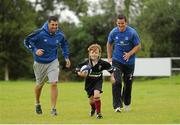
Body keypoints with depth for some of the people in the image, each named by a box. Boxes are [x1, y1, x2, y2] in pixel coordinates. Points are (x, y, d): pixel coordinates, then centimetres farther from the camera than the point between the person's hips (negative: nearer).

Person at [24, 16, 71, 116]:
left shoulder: (60, 35, -6)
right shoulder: (40, 33, -19)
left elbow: (64, 44, 16)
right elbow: (27, 41, -12)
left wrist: (66, 57, 10)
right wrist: (35, 50, -25)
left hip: (53, 62, 1)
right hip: (40, 63, -1)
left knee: (54, 83, -15)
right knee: (39, 85, 14)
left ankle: (53, 108, -9)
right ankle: (37, 103, 42)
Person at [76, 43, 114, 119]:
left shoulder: (102, 63, -15)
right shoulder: (86, 63, -15)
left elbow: (110, 68, 0)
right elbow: (78, 69, -6)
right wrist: (81, 74, -25)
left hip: (98, 81, -2)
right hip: (89, 82, 2)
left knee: (96, 95, -27)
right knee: (91, 100, 10)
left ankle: (98, 113, -11)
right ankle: (93, 109, 48)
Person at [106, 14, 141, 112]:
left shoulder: (132, 33, -11)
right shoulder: (113, 32, -4)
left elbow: (138, 46, -5)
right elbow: (109, 44, 13)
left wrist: (129, 54, -19)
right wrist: (109, 57, 7)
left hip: (129, 62, 0)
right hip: (117, 61, 0)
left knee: (128, 83, 9)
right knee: (117, 82, -16)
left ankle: (127, 103, 34)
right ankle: (117, 106, -15)